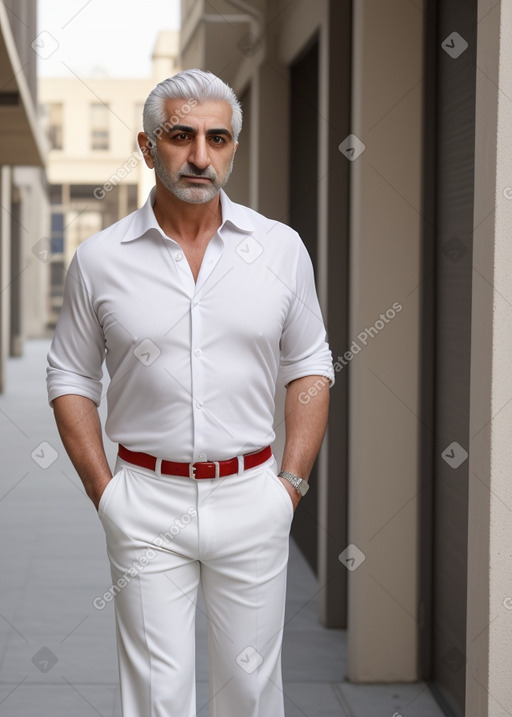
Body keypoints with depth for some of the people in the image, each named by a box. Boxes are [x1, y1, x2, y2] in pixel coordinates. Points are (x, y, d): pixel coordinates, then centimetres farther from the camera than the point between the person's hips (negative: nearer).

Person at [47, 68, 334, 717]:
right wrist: (102, 490, -1)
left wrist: (294, 480, 1)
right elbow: (70, 377, 7)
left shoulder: (281, 249, 2)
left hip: (252, 499, 1)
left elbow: (309, 366, 9)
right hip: (146, 502, -1)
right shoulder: (99, 260, -1)